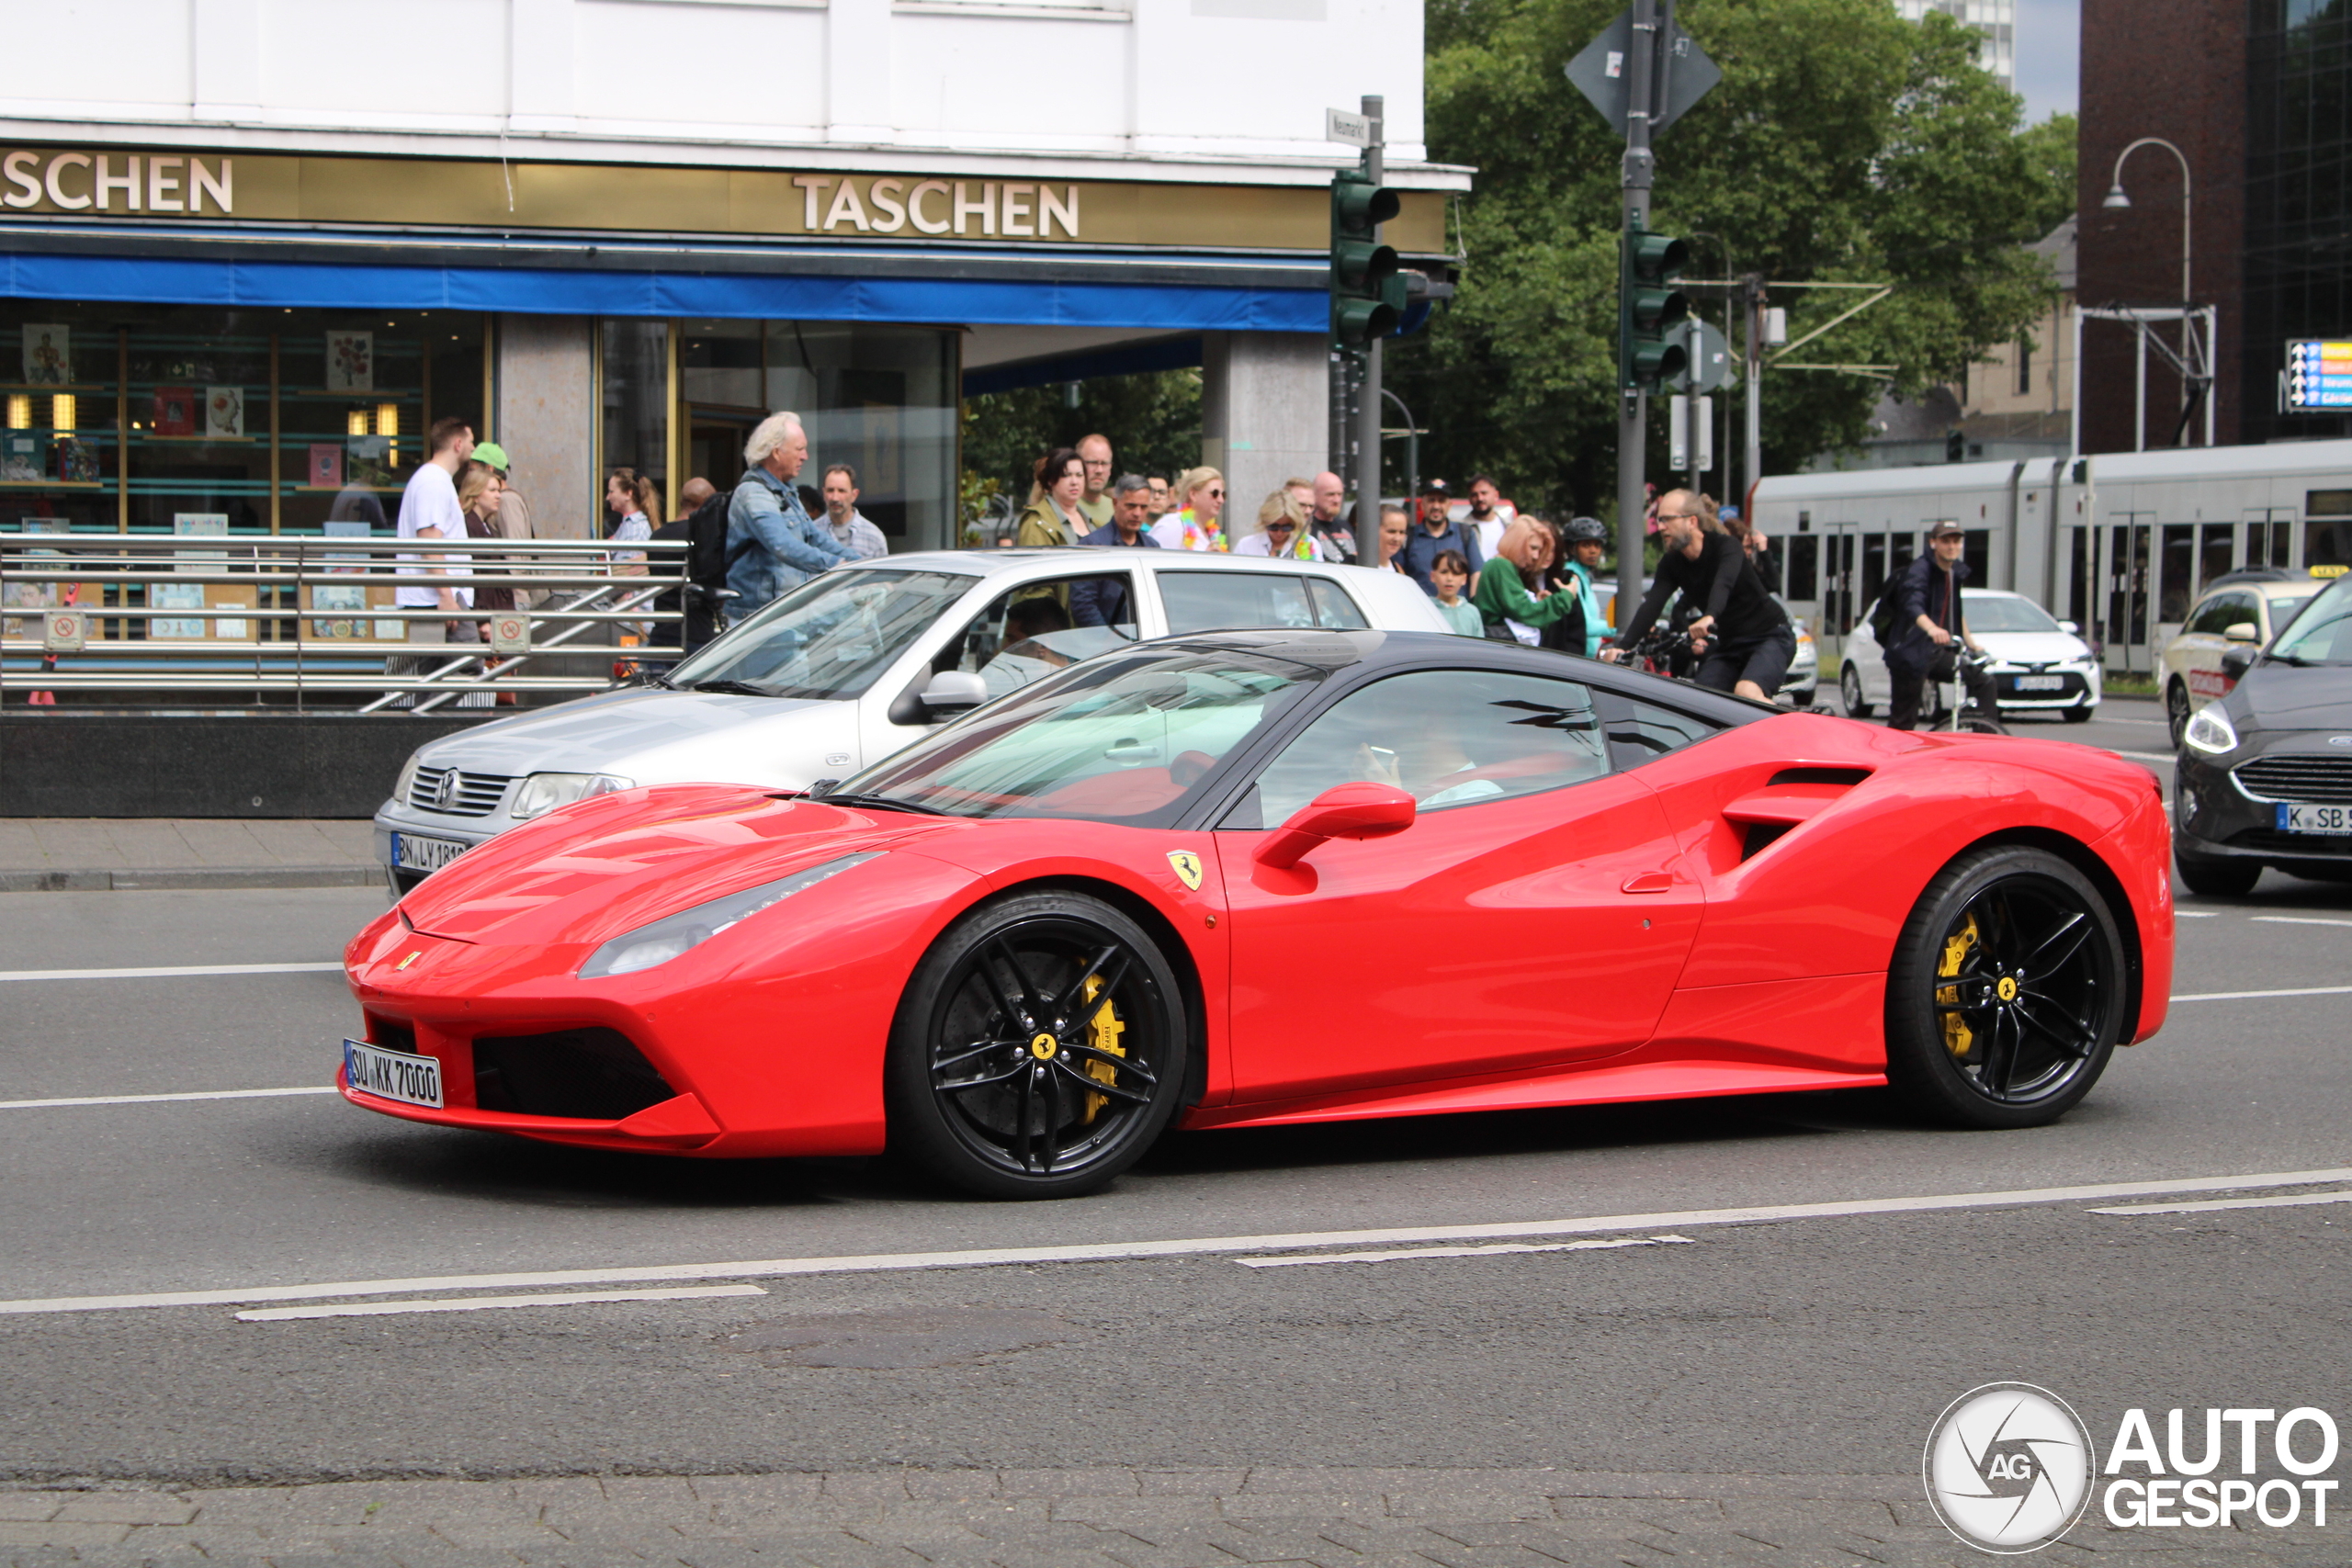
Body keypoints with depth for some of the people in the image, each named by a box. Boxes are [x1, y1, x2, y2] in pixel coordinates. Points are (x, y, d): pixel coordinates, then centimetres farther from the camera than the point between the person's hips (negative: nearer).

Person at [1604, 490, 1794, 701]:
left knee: (1747, 692, -31)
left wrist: (1709, 618, -60)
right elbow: (1651, 606, -13)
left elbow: (1724, 583, -39)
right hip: (1726, 644, 6)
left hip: (1769, 636, -6)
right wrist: (1622, 647, -29)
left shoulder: (1725, 545, -19)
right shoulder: (1671, 563, -2)